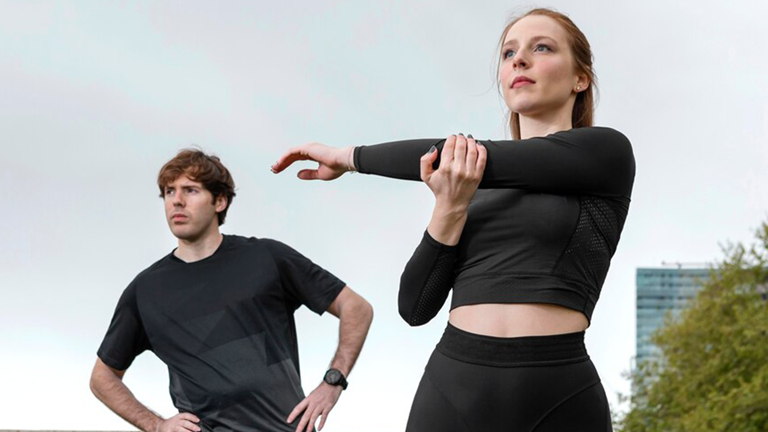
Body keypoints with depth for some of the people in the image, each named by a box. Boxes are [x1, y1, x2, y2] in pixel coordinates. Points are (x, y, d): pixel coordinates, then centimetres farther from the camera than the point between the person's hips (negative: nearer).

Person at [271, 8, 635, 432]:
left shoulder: (607, 153, 1)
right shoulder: (475, 186, 16)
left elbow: (446, 155, -7)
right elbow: (416, 307, 5)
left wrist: (347, 156, 5)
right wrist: (449, 209, -9)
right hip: (451, 390, 4)